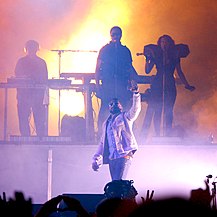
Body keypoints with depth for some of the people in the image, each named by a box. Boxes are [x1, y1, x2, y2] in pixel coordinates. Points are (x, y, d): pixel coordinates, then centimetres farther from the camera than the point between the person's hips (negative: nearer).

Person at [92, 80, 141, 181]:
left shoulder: (125, 117, 9)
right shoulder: (106, 123, 25)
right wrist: (96, 159, 20)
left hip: (124, 155, -6)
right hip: (111, 158, 6)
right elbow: (102, 142, 27)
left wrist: (135, 93, -25)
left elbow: (135, 109, -10)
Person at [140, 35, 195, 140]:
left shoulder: (175, 55, 10)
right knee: (156, 111, -7)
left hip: (170, 85, 1)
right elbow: (147, 70, 3)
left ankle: (167, 135, -3)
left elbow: (179, 72, 14)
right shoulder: (155, 54, 8)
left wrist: (187, 85, 11)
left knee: (168, 111, -4)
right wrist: (148, 59, -10)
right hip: (157, 84, -1)